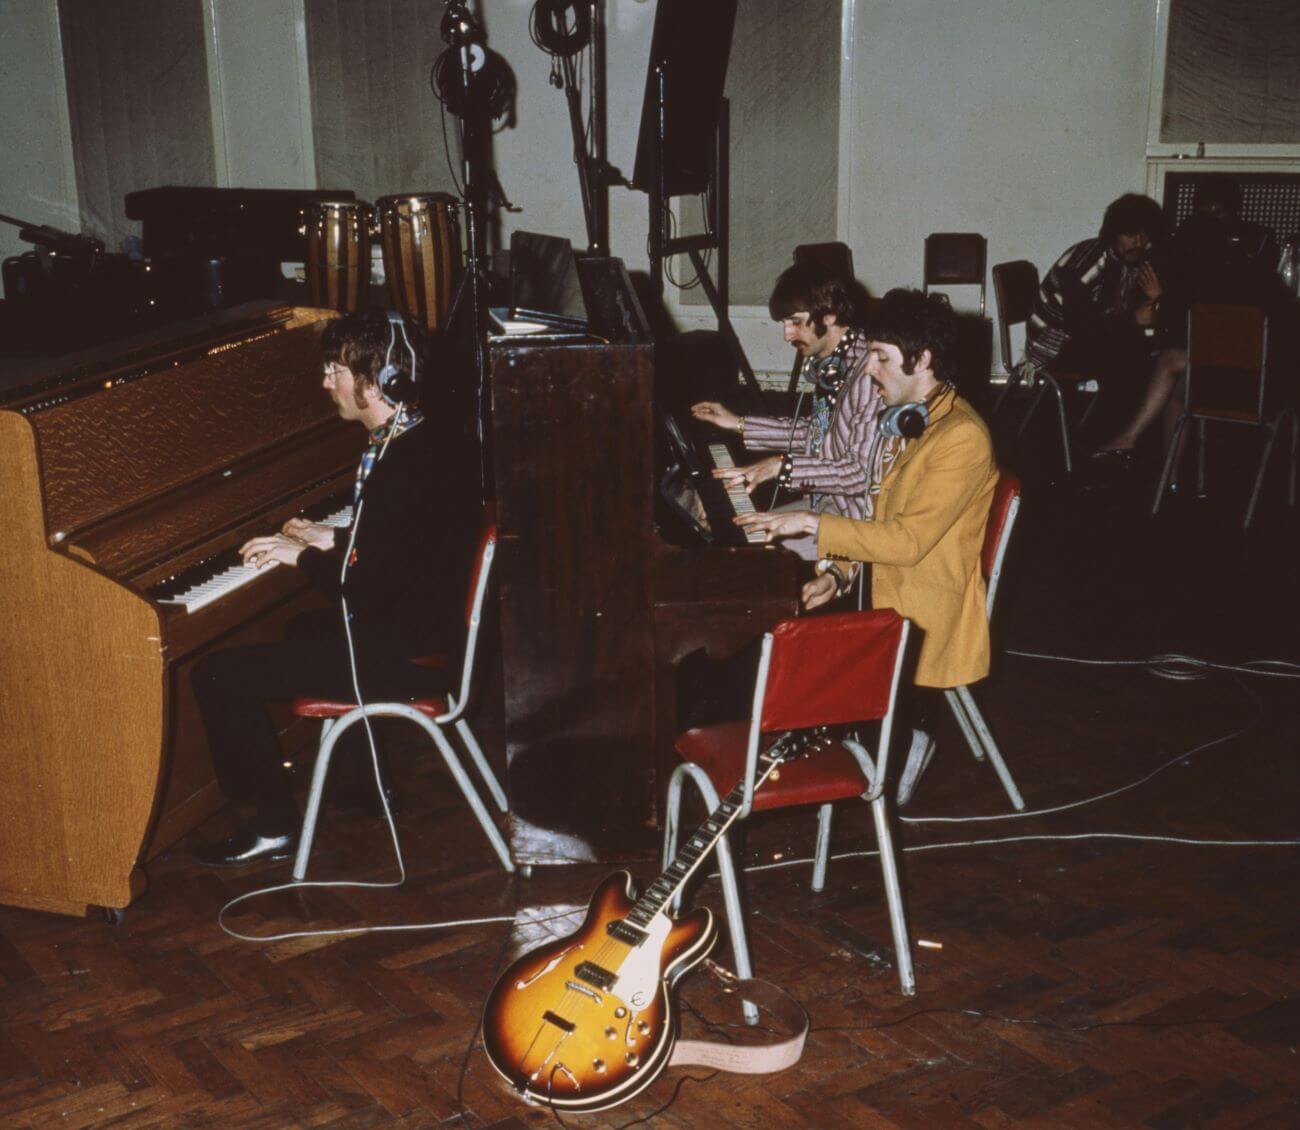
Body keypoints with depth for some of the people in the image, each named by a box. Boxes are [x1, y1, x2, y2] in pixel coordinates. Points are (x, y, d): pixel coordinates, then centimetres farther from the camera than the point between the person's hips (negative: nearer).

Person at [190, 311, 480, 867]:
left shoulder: (405, 467, -27)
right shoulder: (416, 441, 5)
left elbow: (373, 591, -25)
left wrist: (303, 556, -12)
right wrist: (335, 540, 14)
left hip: (399, 655, -10)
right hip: (420, 631, 10)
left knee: (219, 676, -9)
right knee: (305, 627, 38)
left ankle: (275, 826, 3)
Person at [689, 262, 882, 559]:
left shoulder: (869, 371, -23)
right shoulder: (826, 364, 7)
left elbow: (864, 472, -26)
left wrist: (783, 466, -26)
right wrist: (740, 424, 22)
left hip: (854, 519, -9)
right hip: (823, 501, 9)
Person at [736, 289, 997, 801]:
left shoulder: (962, 438, -18)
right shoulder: (903, 420, 12)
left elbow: (907, 541, -24)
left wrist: (812, 523, -20)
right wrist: (838, 572, 0)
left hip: (925, 626, -9)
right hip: (883, 602, 9)